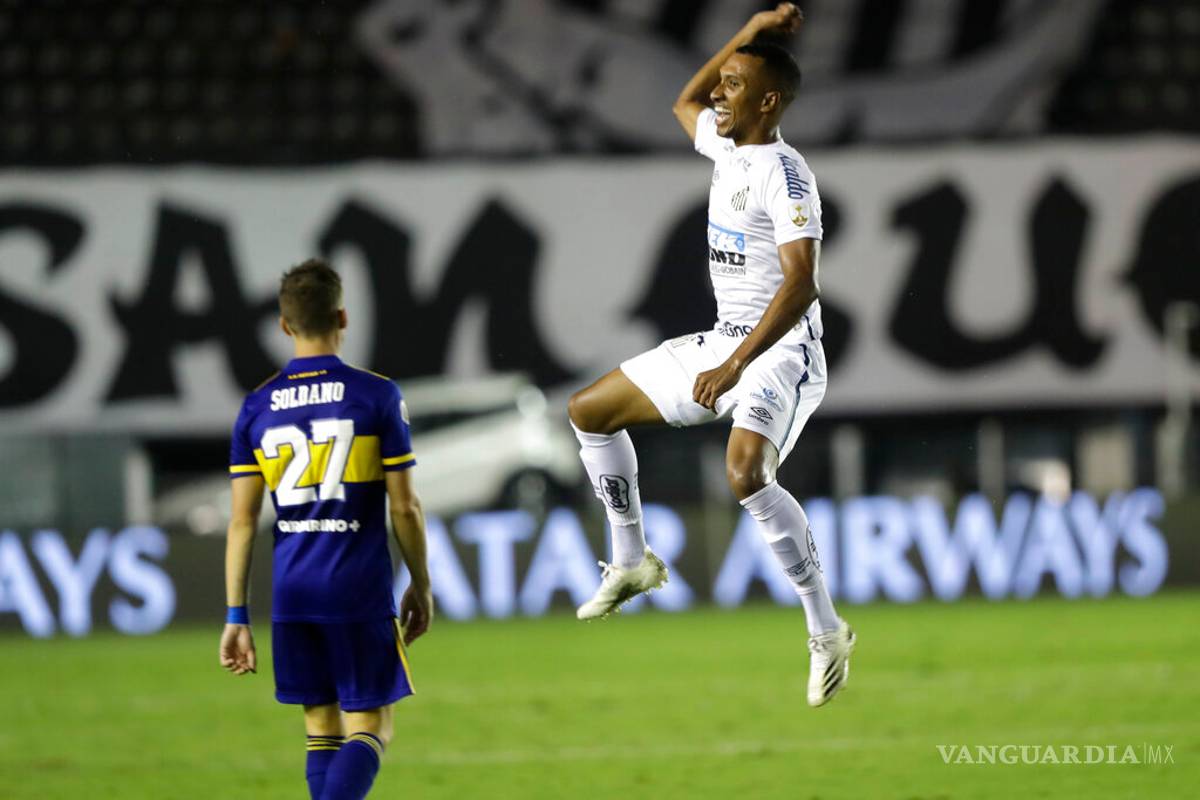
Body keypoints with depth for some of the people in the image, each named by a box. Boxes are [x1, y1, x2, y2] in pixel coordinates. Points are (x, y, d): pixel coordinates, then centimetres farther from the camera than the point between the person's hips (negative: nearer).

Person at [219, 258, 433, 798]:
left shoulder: (257, 408, 3)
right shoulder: (377, 396, -5)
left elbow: (242, 521, 2)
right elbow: (405, 507, -4)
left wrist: (236, 617, 5)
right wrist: (420, 586, 10)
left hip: (294, 593, 3)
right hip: (361, 592, -3)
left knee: (322, 730, 14)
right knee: (369, 730, 1)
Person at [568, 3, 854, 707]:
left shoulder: (783, 173, -18)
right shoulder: (729, 150, 9)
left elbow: (800, 285, -27)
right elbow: (687, 103, 33)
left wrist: (734, 366, -32)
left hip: (780, 352, -10)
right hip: (724, 343, 10)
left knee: (746, 474, -34)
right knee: (590, 411, 15)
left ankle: (827, 631, -23)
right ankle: (633, 561, 28)